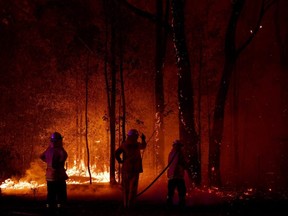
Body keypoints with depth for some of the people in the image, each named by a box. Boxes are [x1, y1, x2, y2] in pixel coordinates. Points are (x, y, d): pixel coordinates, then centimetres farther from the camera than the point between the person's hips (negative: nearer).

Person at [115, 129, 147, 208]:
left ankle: (125, 204, 13)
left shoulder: (124, 144, -2)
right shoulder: (136, 144, -6)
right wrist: (143, 139, 35)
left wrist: (120, 161, 2)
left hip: (126, 168, 3)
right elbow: (143, 146, 18)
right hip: (135, 168, -3)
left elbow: (117, 153, -11)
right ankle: (130, 204, -8)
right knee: (133, 187, -2)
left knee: (126, 187, 12)